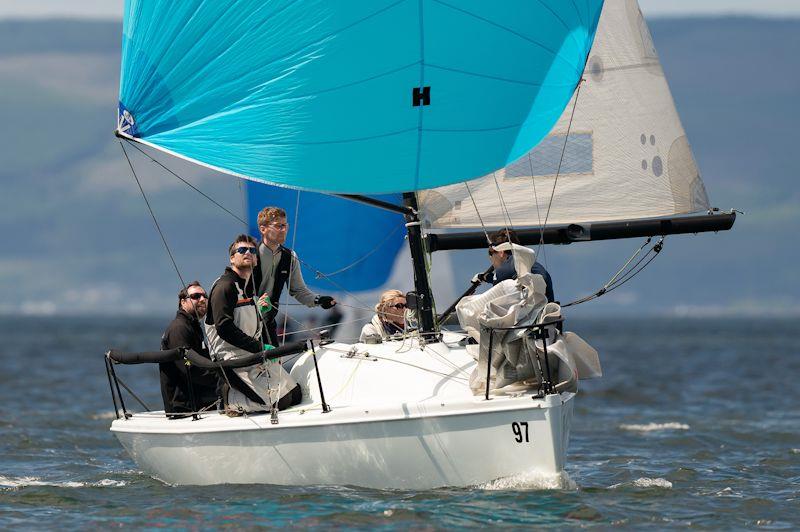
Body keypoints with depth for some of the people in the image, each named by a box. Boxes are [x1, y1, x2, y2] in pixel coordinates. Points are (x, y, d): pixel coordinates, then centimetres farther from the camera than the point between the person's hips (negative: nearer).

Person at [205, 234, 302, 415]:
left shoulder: (249, 288, 21)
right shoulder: (224, 286, -9)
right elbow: (224, 328, -21)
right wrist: (260, 347, -21)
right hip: (233, 358, -10)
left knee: (294, 394, 1)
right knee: (279, 401, -21)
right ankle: (230, 397, -4)